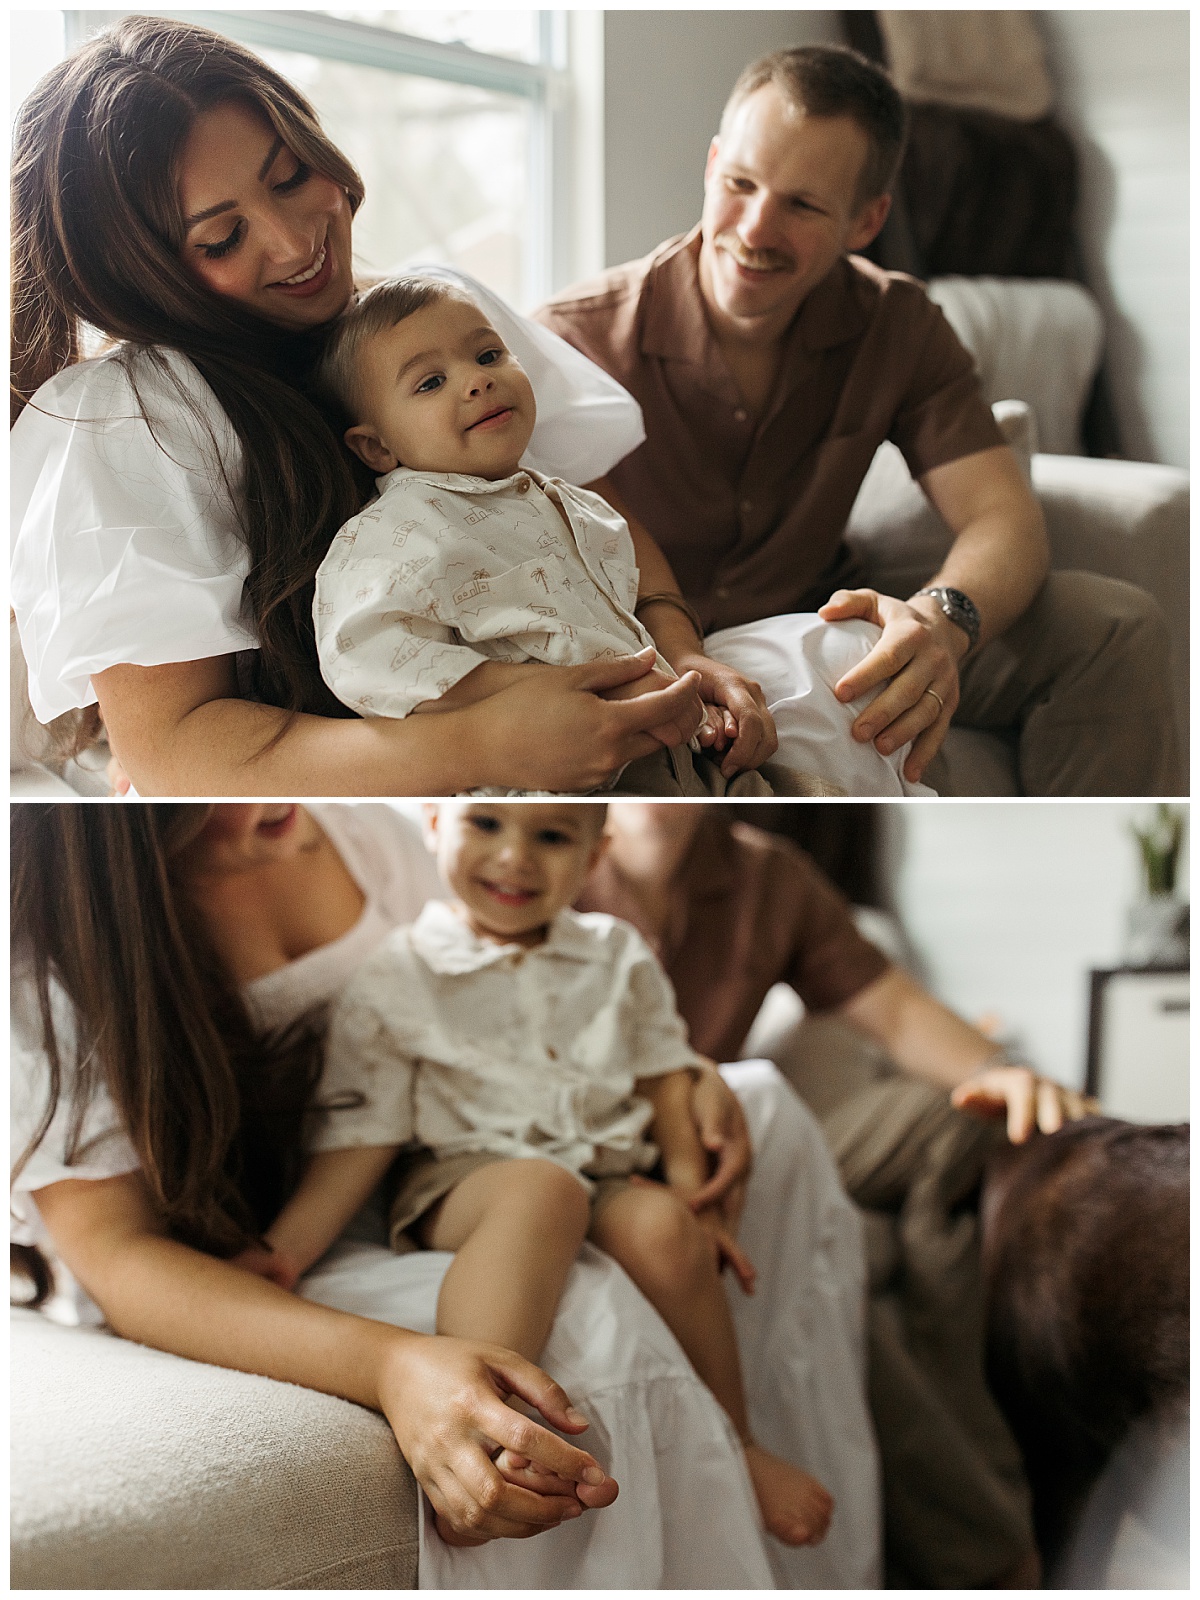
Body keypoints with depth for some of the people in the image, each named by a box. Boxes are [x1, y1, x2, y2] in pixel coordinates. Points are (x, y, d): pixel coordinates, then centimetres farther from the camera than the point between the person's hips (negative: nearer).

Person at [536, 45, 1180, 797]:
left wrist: (942, 620, -39)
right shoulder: (576, 340, -19)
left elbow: (1003, 515, -15)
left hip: (815, 633, 5)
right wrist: (676, 649, -45)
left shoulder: (897, 326, -4)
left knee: (1114, 627, -10)